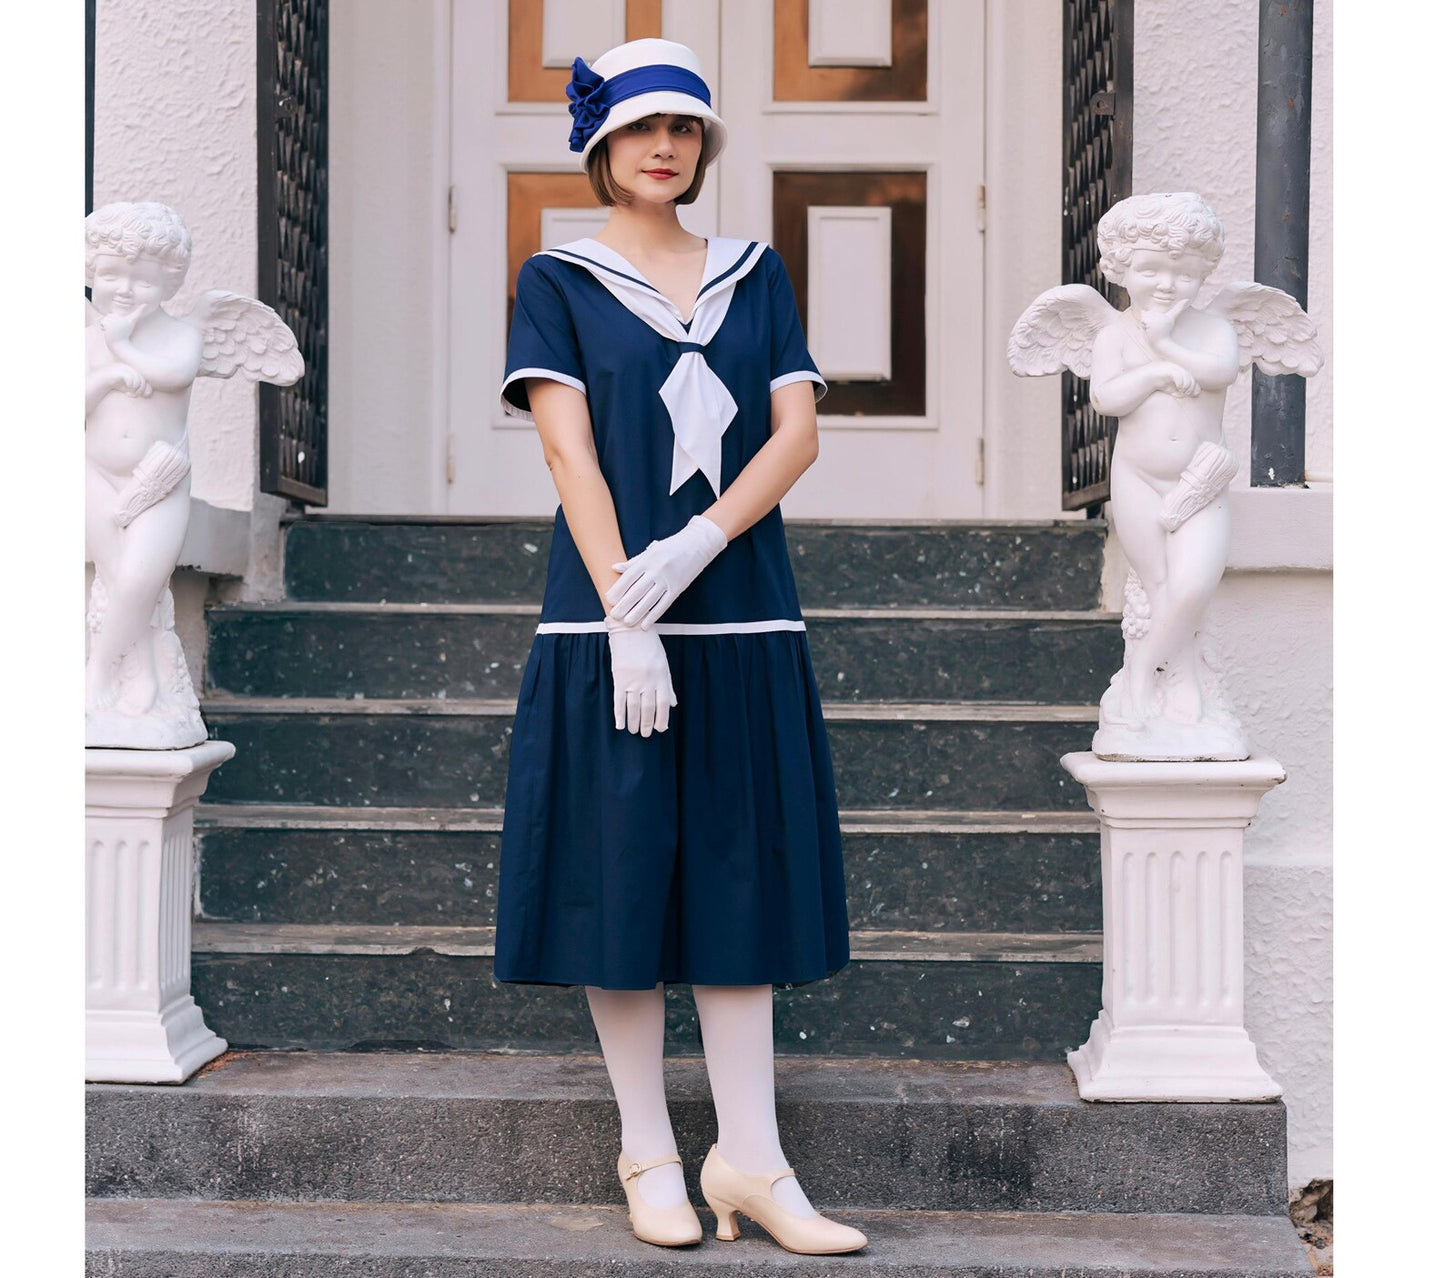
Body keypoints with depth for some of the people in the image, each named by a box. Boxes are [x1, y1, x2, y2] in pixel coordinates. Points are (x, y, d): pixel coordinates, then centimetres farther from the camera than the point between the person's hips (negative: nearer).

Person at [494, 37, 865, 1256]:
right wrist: (626, 617, -16)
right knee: (620, 875, 1)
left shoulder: (756, 274, 13)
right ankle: (649, 1154, 13)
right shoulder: (558, 280, 5)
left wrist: (695, 547, -14)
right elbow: (570, 450, -5)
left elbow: (798, 432, 2)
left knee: (741, 878, 3)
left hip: (743, 620, 3)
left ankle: (750, 1160, 9)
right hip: (607, 625, -2)